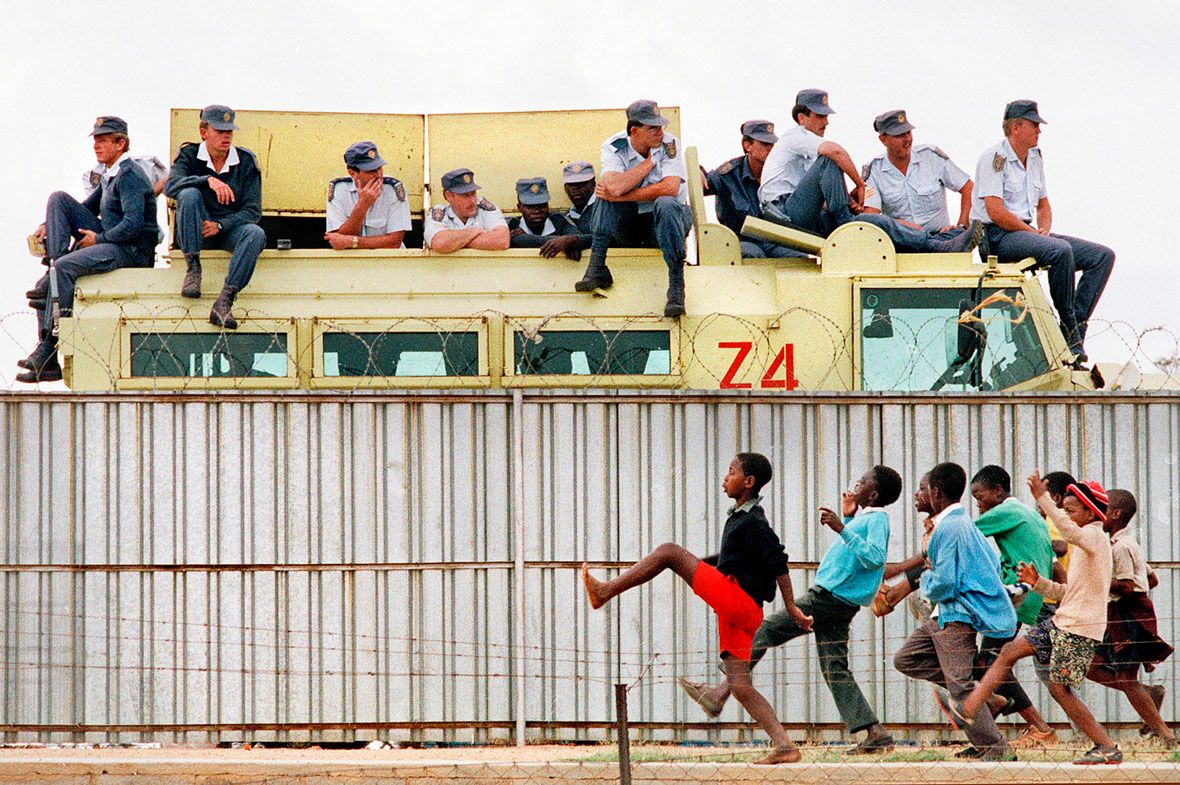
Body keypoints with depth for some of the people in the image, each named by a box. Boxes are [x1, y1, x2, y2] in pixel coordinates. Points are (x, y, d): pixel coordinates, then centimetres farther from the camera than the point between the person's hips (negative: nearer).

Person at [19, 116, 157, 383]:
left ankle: (49, 348, -24)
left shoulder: (129, 176, -13)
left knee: (65, 267, -30)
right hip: (109, 242, 10)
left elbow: (134, 224, -24)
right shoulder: (108, 176, 18)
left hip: (132, 251, -10)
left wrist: (99, 238, -15)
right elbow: (85, 210, 28)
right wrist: (49, 224, 12)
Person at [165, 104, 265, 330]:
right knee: (189, 195, -30)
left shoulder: (246, 161, 2)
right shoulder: (189, 155, 0)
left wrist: (220, 225, -19)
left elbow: (253, 210, -2)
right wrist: (208, 180, -35)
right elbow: (170, 186, -20)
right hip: (196, 232, -1)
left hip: (231, 227, 1)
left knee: (256, 234, -32)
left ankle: (224, 302, -42)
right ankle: (193, 269, -28)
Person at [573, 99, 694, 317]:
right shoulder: (614, 148, -8)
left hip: (664, 221, -1)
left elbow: (670, 188, -25)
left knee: (665, 203, -35)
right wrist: (650, 161, -20)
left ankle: (676, 285, -38)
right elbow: (615, 187, -27)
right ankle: (596, 268, -28)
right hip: (629, 225, 2)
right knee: (607, 197, -24)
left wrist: (620, 195, -25)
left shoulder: (669, 144, -9)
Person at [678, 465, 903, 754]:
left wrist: (842, 528, -30)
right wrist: (848, 519, 25)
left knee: (765, 630, -7)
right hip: (835, 602, 10)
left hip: (832, 598, -10)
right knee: (835, 669, 7)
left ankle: (720, 694, -10)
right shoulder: (863, 517, 19)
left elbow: (875, 557, -27)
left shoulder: (877, 519, -11)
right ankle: (876, 734, 1)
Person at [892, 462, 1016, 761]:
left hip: (957, 615, -10)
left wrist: (926, 579, 0)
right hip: (945, 614, 10)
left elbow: (944, 583, -23)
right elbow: (994, 563, 18)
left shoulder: (949, 528, -18)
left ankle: (996, 749, -6)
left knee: (960, 685, -9)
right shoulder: (966, 524, 13)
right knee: (905, 659, 12)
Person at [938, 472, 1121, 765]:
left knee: (1059, 688, -7)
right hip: (1062, 621, 10)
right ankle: (967, 709, 2)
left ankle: (1108, 748, 0)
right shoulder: (1085, 543, 20)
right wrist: (1038, 583, 8)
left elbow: (1069, 531, -36)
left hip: (1080, 628, -10)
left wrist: (1043, 498, -39)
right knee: (1010, 651, 5)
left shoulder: (1096, 537, -10)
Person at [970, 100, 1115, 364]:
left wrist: (1044, 230, 2)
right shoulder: (994, 157, -9)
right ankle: (1069, 329, -26)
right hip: (998, 237, -9)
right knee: (1061, 250, -36)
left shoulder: (1034, 157, 17)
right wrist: (1033, 232, -13)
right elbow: (995, 211, -18)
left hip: (1028, 232, 9)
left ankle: (1075, 329, -16)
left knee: (1103, 256, -5)